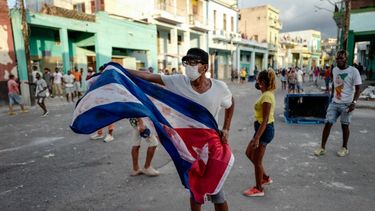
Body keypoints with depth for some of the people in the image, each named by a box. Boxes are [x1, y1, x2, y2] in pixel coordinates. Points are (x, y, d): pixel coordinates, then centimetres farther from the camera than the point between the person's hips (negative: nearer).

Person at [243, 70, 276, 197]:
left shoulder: (266, 96, -22)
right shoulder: (268, 94, 9)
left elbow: (265, 120, -26)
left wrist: (257, 138, -26)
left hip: (264, 129, -10)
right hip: (263, 128, 10)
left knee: (257, 160, 4)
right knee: (249, 153, 22)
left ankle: (258, 189, 21)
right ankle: (265, 178, 34)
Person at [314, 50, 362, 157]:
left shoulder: (353, 71, -11)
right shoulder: (334, 70, 6)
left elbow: (358, 88, -11)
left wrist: (354, 102, -21)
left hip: (346, 104, -4)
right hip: (334, 103, 4)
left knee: (345, 125, 6)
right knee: (328, 123, -1)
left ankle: (344, 148, 24)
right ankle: (322, 147, 5)